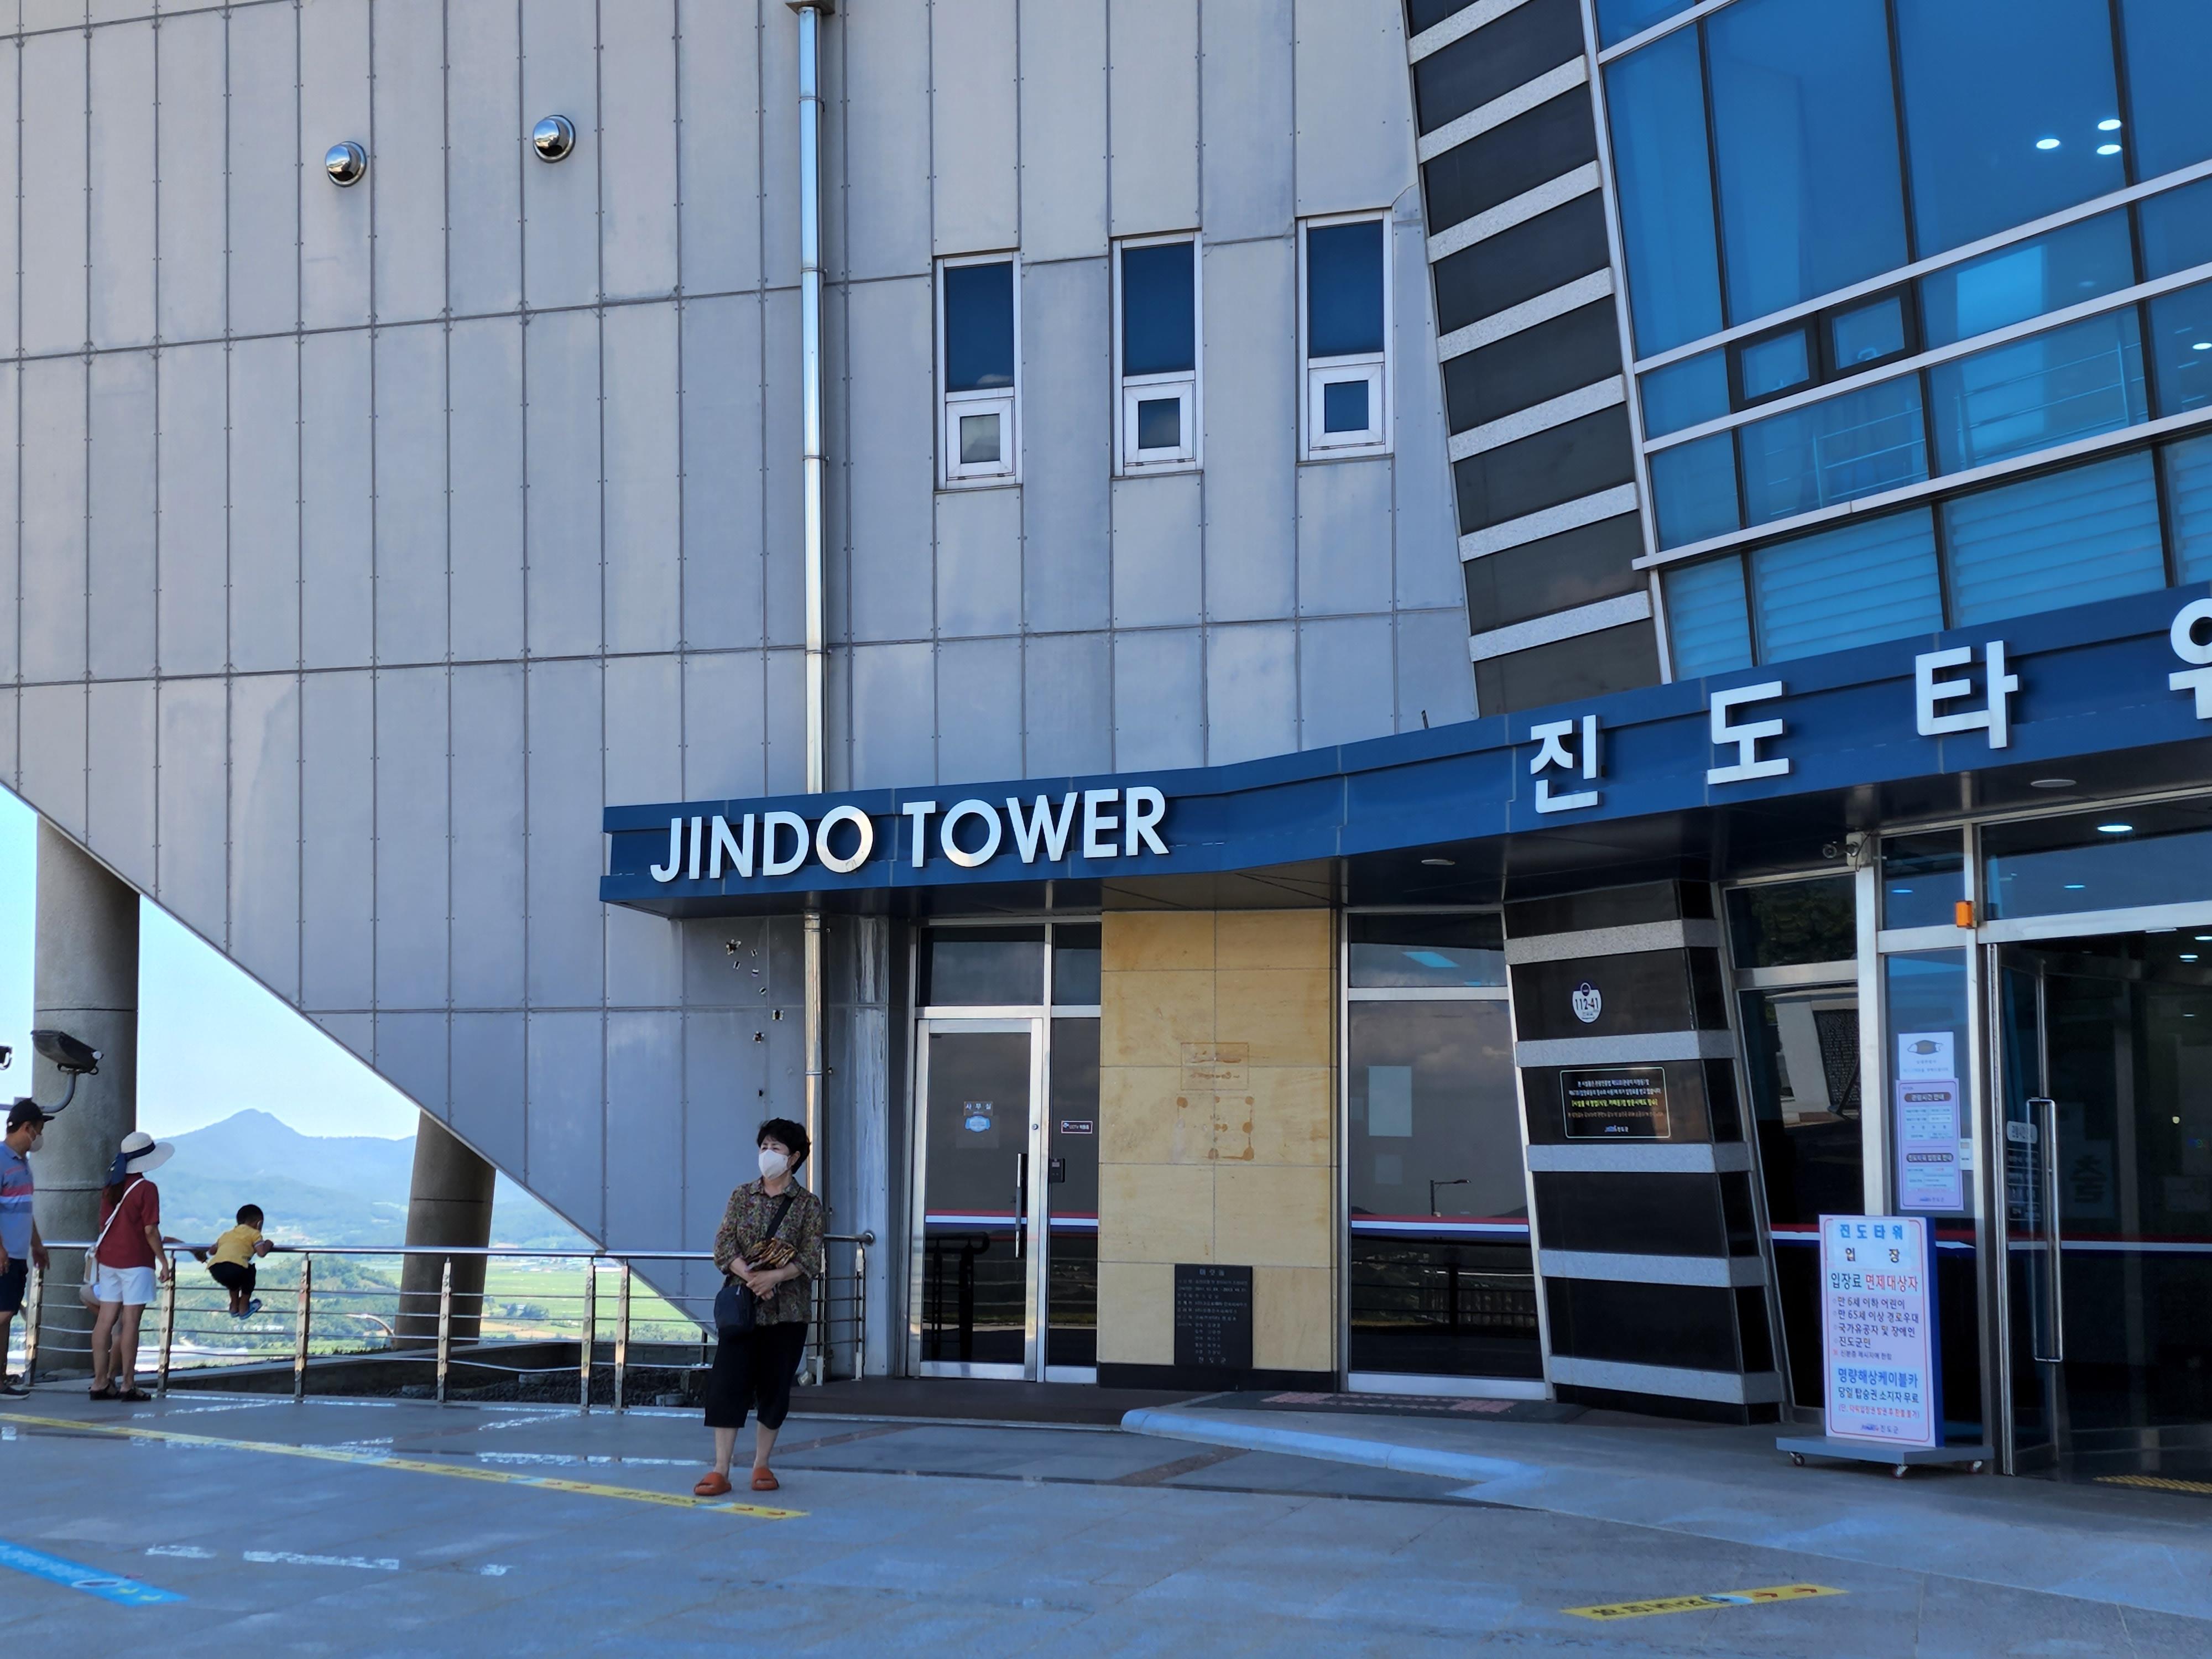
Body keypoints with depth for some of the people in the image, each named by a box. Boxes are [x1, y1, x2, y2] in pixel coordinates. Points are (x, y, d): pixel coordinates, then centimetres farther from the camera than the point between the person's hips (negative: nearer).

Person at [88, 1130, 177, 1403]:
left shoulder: (110, 1189, 8)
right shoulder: (146, 1189, -12)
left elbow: (104, 1226, 13)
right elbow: (150, 1230, -14)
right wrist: (164, 1260, -5)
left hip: (108, 1260, 7)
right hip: (135, 1261, -7)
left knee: (106, 1320, 7)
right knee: (130, 1322, -3)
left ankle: (101, 1382, 8)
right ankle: (127, 1385, -2)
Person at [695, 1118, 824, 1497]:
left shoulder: (808, 1205, 1)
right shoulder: (742, 1196, 7)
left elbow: (810, 1260, -6)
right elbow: (723, 1248, 0)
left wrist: (775, 1277, -22)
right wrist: (751, 1277, -17)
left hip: (786, 1310, -1)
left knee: (775, 1387, 4)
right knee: (727, 1383, -7)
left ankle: (761, 1465, 15)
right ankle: (721, 1470, -7)